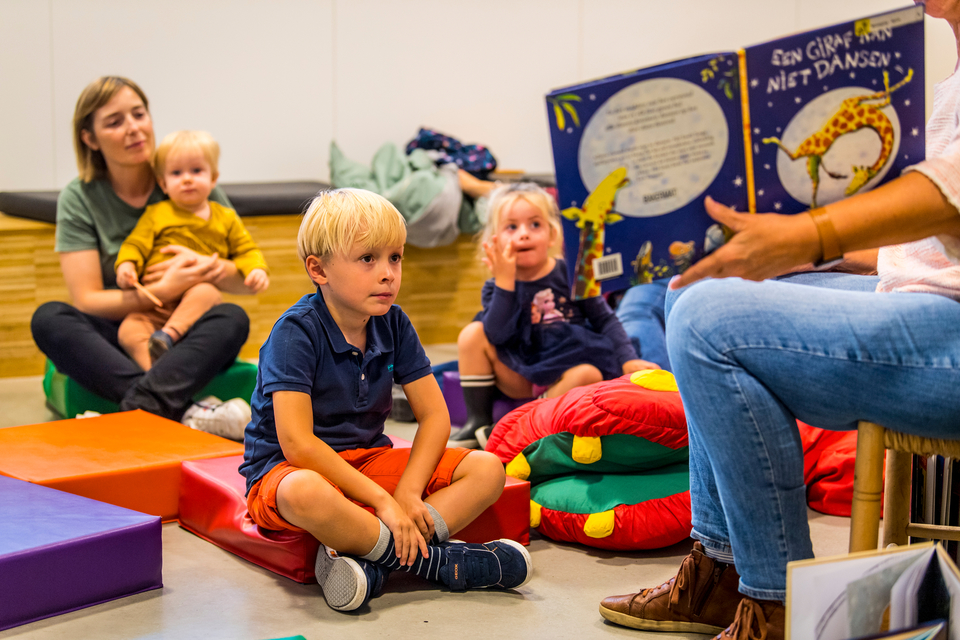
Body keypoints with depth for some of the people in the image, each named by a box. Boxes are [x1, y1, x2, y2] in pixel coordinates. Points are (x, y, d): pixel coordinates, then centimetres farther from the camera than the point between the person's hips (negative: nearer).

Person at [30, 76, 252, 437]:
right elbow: (86, 301, -8)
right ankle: (183, 412, -44)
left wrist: (210, 268, -18)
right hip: (117, 341, 0)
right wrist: (162, 292, -21)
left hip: (189, 342, 0)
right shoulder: (79, 198, -1)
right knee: (48, 319, -29)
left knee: (233, 319, -29)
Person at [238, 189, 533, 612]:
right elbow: (297, 443, -26)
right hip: (283, 470, -6)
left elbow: (435, 415, 1)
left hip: (368, 460, 6)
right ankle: (434, 560, -24)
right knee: (303, 494, -44)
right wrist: (382, 500, -26)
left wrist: (408, 491, -16)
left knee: (486, 469, -11)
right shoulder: (296, 332, -18)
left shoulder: (393, 325, 0)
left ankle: (369, 558, -27)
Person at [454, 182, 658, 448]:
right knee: (472, 334, -16)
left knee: (590, 374, -34)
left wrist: (628, 361, -8)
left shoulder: (569, 274, -1)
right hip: (520, 378, 1)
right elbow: (497, 335, -19)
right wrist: (505, 281, -21)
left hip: (566, 370, -1)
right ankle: (478, 423, -12)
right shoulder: (496, 287, -1)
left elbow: (604, 319, 4)